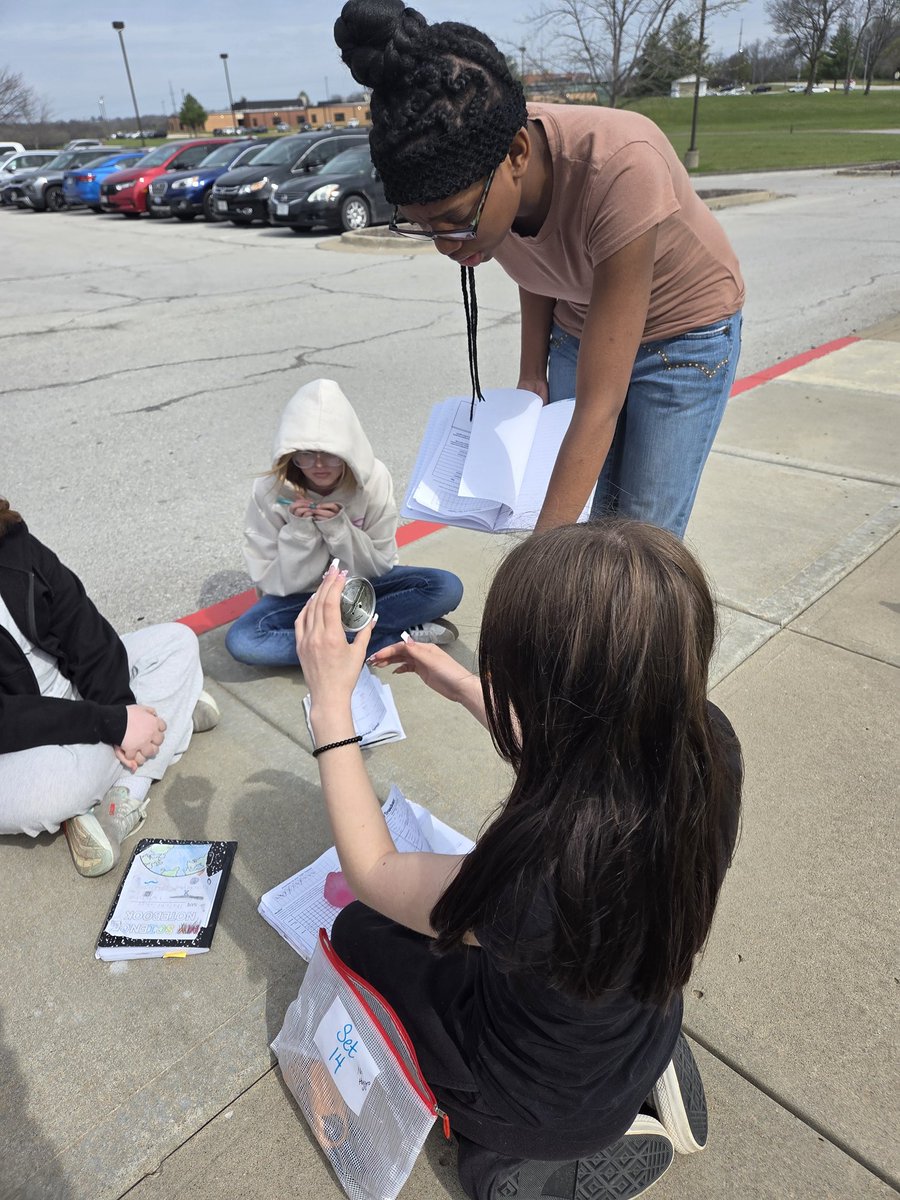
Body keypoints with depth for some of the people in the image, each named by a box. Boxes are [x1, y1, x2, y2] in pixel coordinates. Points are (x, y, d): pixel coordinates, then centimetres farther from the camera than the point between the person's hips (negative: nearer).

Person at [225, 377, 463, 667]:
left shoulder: (373, 478, -17)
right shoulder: (270, 492, -19)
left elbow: (381, 566, -11)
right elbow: (273, 583, -14)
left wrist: (339, 530, -28)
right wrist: (298, 533, -31)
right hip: (300, 596, 0)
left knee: (446, 588, -22)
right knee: (241, 640, -31)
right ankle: (393, 635, -24)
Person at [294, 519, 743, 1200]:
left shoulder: (540, 882, -45)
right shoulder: (707, 745, -27)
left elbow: (371, 875, -23)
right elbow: (575, 765, -4)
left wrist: (331, 699, -19)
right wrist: (463, 687, -2)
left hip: (544, 1111, -5)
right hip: (648, 1035, 5)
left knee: (359, 930, 15)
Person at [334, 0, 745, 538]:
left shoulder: (620, 167, -38)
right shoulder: (478, 180, -21)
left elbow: (600, 406, -38)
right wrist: (532, 373, -5)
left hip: (684, 333, -4)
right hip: (579, 329, 5)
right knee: (576, 526, 2)